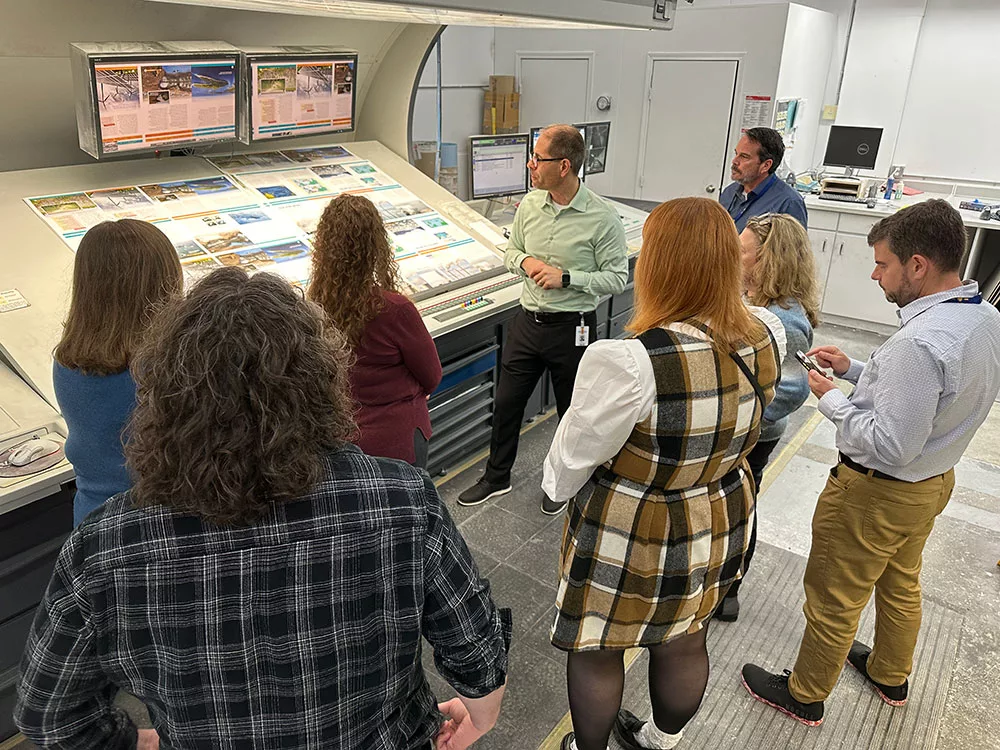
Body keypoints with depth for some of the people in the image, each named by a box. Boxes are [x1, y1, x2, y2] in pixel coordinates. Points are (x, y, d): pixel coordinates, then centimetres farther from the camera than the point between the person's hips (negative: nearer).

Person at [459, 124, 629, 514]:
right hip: (528, 320, 5)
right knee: (506, 402, 13)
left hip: (572, 328, -4)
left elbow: (616, 278, -11)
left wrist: (565, 277, -22)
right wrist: (525, 262, -10)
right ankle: (497, 477, 34)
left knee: (572, 410, 13)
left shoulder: (603, 218, -15)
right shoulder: (530, 204, 1)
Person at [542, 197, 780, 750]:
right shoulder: (762, 345, -9)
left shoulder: (628, 363, -32)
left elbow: (572, 461, -18)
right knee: (684, 645, 26)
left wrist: (556, 487, 3)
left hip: (629, 542, -6)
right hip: (720, 527, 7)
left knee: (597, 654, 18)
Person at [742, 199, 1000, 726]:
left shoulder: (921, 342, -35)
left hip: (879, 494, -9)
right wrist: (855, 370, 3)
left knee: (833, 601, 12)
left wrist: (831, 398, -19)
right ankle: (890, 676, 53)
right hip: (934, 479, 9)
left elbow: (888, 445, -31)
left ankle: (804, 696, 33)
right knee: (901, 584, 30)